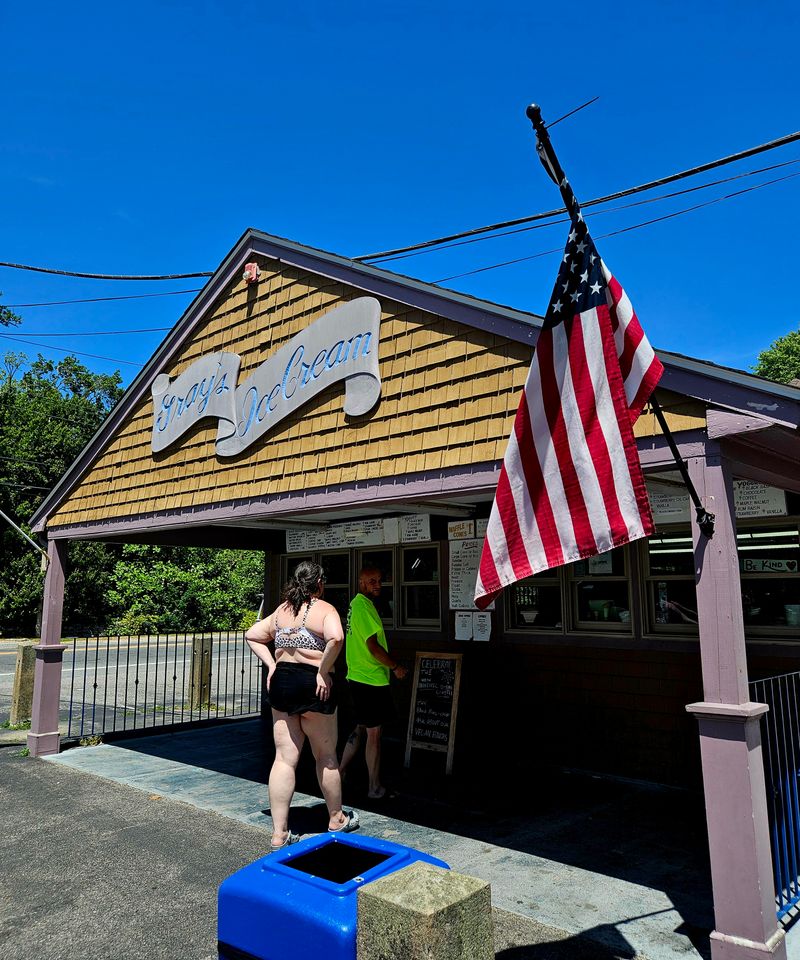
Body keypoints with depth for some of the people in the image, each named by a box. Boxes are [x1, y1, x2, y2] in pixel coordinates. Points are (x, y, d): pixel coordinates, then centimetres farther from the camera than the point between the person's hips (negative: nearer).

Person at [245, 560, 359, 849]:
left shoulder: (282, 610, 12)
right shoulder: (324, 609, -9)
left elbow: (251, 635, 18)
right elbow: (336, 638, -29)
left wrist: (271, 664, 10)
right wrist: (324, 671, -18)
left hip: (280, 682, 5)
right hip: (312, 685, -5)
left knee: (285, 759, 8)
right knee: (326, 756, 13)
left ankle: (279, 834, 10)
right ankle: (336, 820, 30)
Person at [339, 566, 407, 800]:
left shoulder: (356, 604, 13)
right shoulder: (364, 607, -19)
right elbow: (373, 646, -23)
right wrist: (396, 667, -11)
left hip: (358, 678, 10)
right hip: (371, 681, -10)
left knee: (361, 729, 20)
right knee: (374, 734, 2)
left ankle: (339, 773, 26)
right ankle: (375, 788, 13)